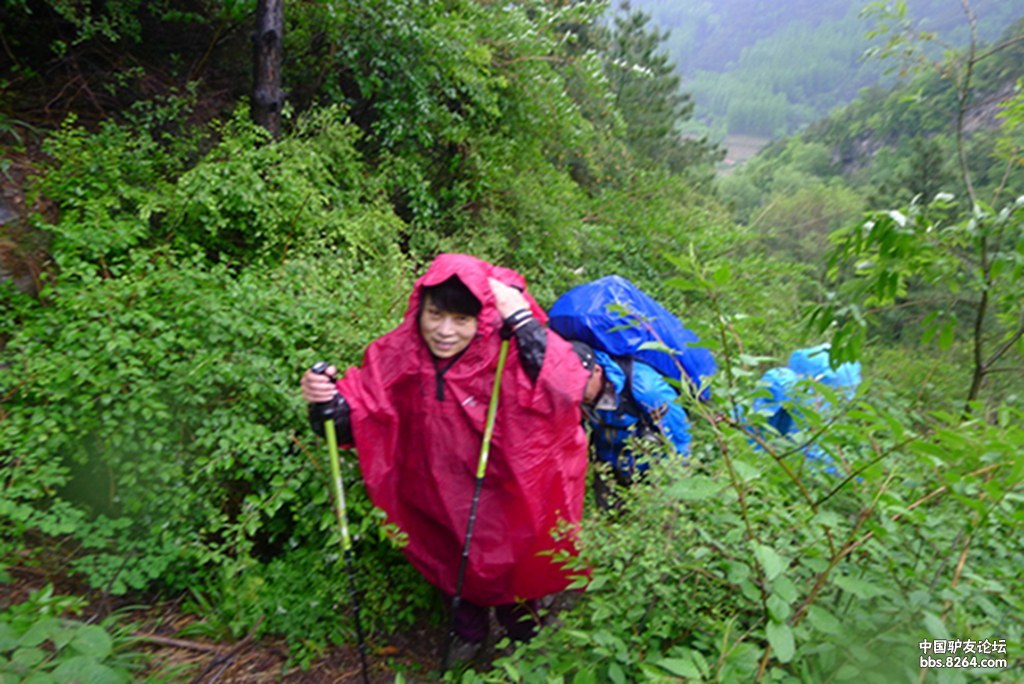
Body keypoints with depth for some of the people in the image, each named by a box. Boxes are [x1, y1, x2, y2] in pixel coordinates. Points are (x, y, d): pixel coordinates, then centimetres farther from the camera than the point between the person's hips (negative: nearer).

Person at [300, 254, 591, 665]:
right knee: (457, 567, 28)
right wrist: (327, 402, -35)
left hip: (506, 496, -2)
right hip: (439, 501, 3)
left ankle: (522, 632, 59)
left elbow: (569, 389, -43)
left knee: (511, 568, 24)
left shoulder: (509, 353, -29)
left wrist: (522, 320, -44)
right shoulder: (396, 356, -20)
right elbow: (354, 422, -14)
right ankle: (468, 630, 62)